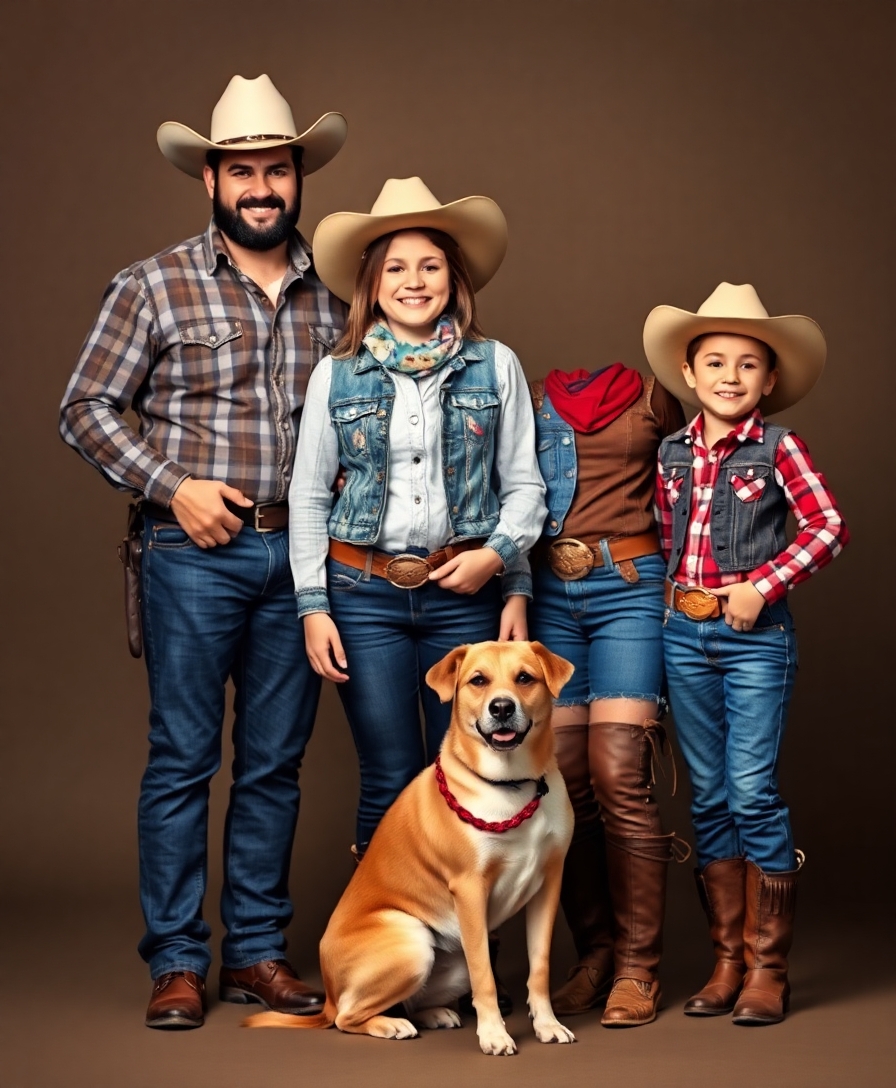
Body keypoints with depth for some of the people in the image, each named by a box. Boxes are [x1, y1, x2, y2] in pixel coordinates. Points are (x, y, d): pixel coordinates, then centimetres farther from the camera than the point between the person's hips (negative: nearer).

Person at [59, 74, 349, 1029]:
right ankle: (176, 962, 7)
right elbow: (85, 409, 0)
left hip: (298, 556, 4)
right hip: (194, 554, -3)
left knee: (275, 763, 8)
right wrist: (173, 486, -9)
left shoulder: (330, 297, 10)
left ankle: (256, 952, 18)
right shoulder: (156, 287, 0)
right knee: (183, 760, -1)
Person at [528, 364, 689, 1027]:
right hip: (548, 592, 3)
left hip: (630, 586, -3)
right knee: (564, 783, 1)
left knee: (618, 778, -11)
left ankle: (637, 968, -3)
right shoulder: (532, 399, 13)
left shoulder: (650, 397, 6)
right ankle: (594, 955, 13)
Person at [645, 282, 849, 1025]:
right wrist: (668, 598, 6)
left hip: (755, 636, -5)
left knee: (753, 794, -6)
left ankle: (768, 969, 3)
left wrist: (763, 584, -13)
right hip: (684, 633, 5)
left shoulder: (777, 448, -3)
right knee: (709, 798, 8)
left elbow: (829, 527, -9)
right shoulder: (673, 453, 9)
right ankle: (727, 962, 16)